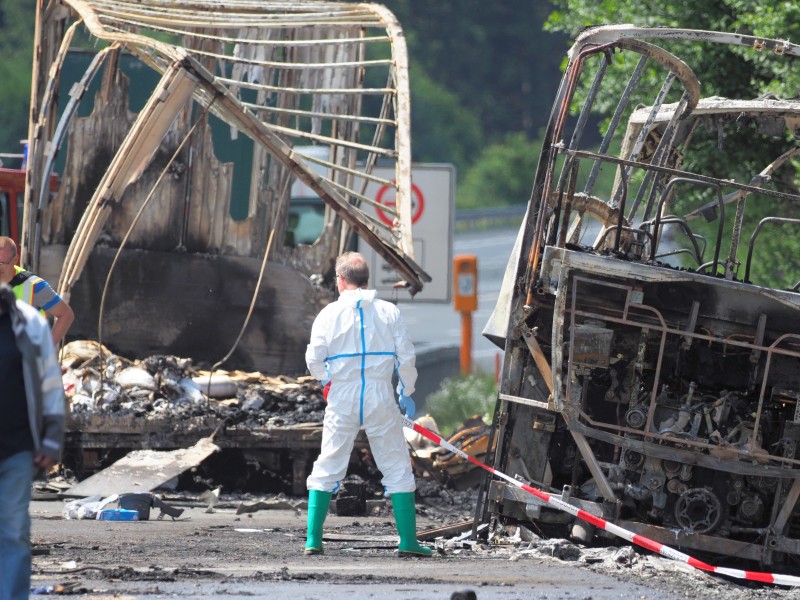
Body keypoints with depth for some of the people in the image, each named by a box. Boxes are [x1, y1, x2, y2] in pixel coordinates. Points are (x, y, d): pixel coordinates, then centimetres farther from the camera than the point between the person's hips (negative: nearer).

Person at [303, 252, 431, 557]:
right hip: (380, 400, 0)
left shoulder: (329, 314, -3)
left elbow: (314, 362, -3)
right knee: (397, 468, 8)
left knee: (327, 468, 9)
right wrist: (406, 393, 15)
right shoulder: (389, 312, -1)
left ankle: (313, 539, 3)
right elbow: (406, 358, 0)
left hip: (342, 399, 0)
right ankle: (408, 541, 4)